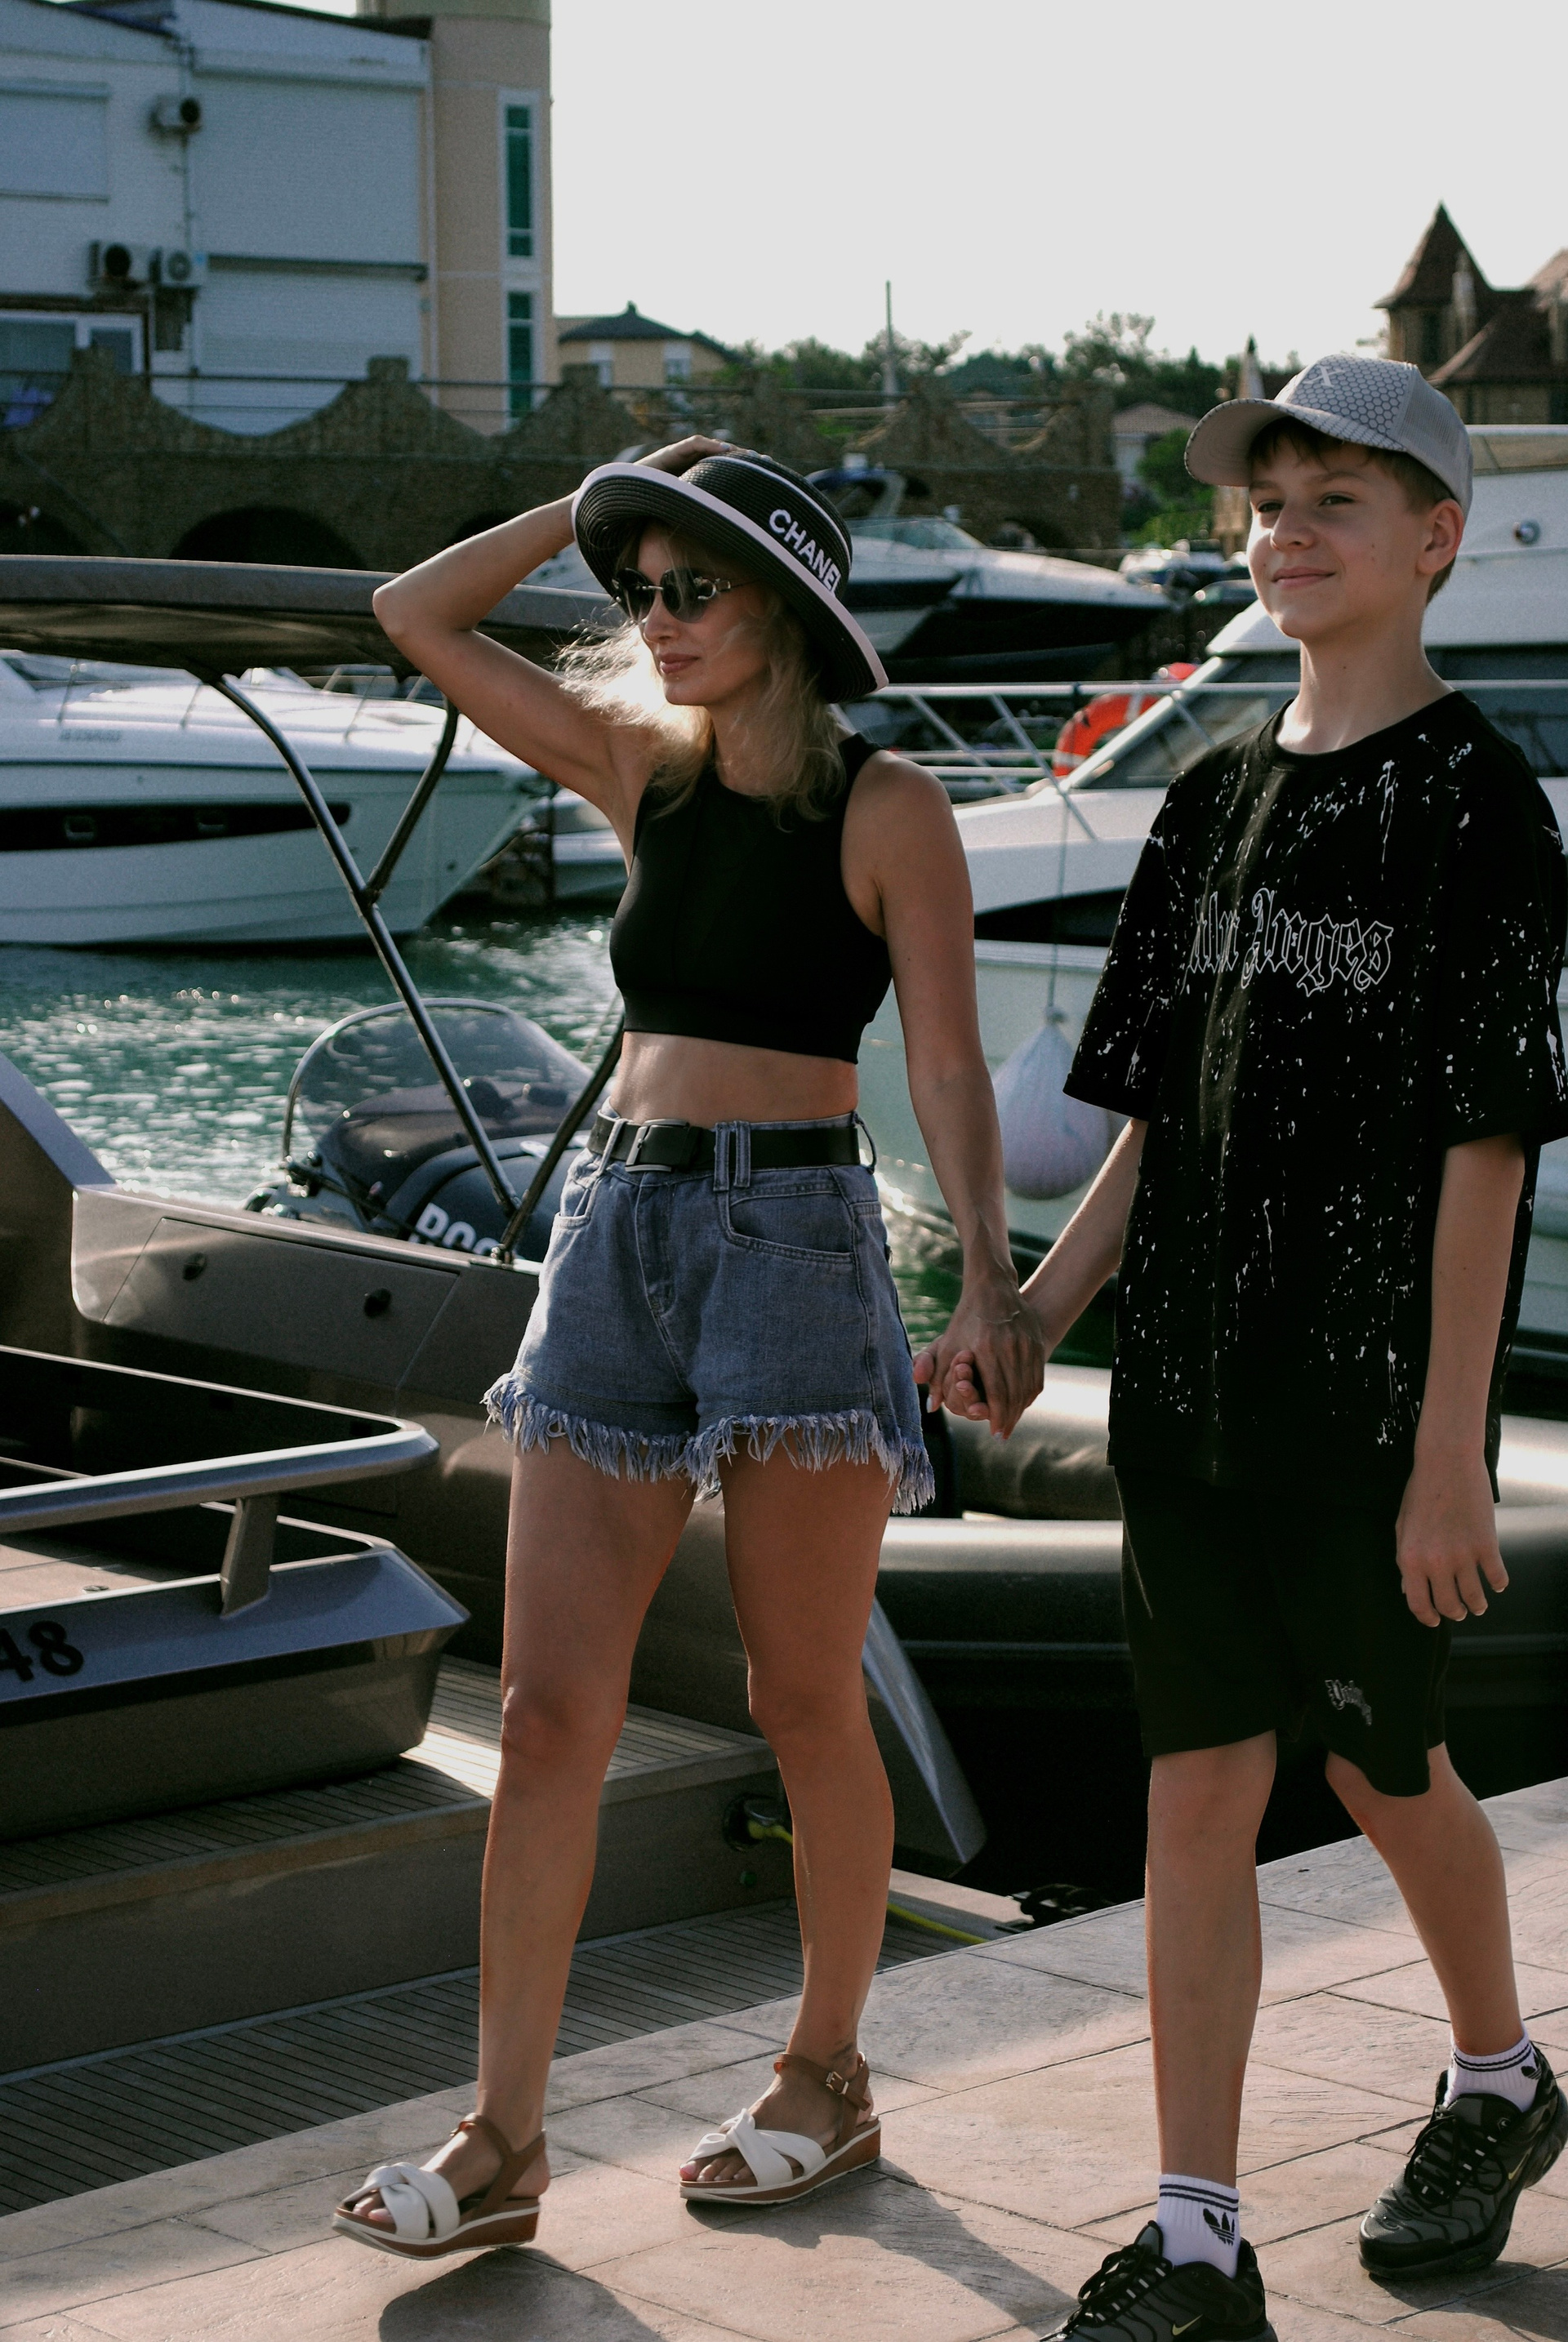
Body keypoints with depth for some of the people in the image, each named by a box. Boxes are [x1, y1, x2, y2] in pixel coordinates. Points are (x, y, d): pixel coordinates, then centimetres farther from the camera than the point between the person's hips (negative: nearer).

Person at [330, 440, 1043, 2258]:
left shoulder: (884, 808, -1)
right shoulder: (644, 772, 13)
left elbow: (947, 1064, -7)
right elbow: (419, 614, 17)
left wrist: (988, 1279, -18)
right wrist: (602, 498, 14)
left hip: (794, 1238, -5)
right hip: (618, 1229, 5)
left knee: (805, 1705, 5)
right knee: (548, 1711, 0)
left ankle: (829, 2079, 23)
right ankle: (502, 2144, 4)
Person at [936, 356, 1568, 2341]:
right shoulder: (1218, 798, 10)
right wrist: (1039, 1309, 2)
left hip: (1375, 1389, -5)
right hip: (1191, 1376, 5)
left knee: (1380, 1765, 10)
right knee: (1199, 1784, 3)